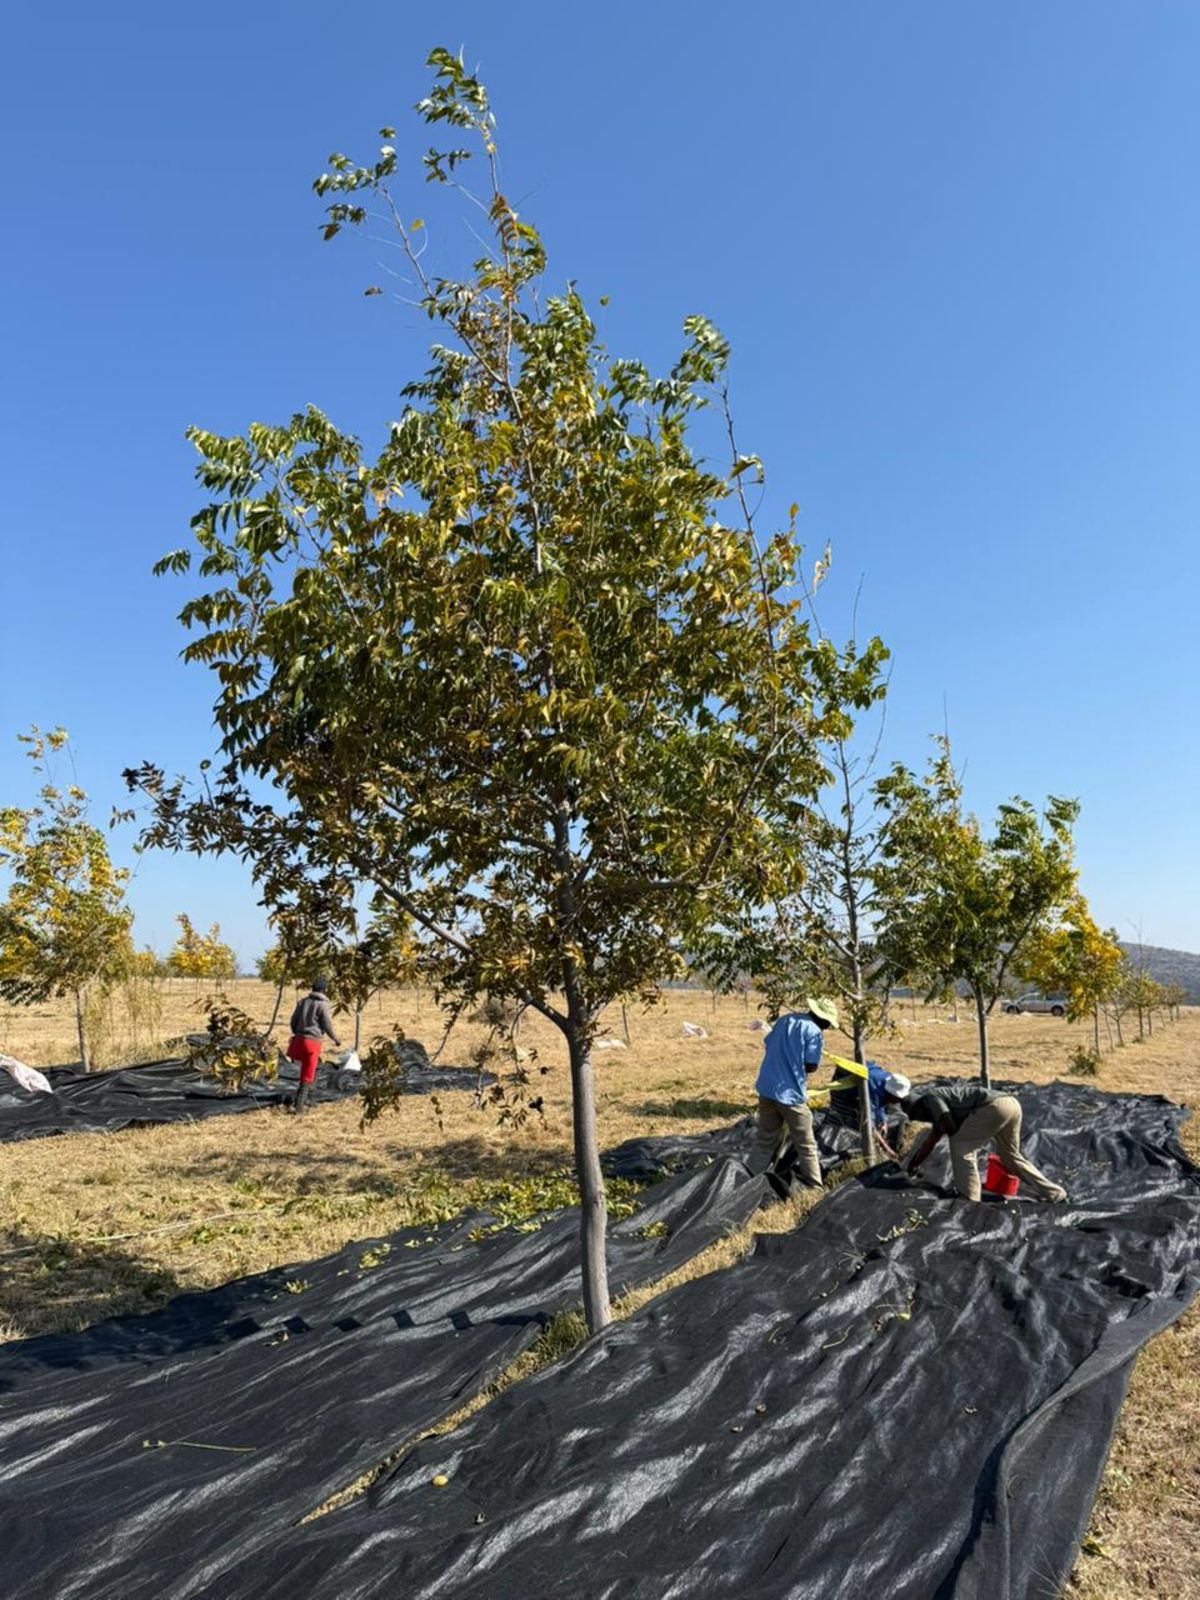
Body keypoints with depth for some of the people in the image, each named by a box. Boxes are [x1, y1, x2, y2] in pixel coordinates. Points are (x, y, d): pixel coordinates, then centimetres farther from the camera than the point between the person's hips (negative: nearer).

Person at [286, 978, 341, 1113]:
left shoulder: (303, 1001, 8)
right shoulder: (323, 1005, -9)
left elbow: (293, 1021, 11)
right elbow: (327, 1026, -8)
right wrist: (336, 1039, 8)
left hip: (299, 1039, 6)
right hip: (313, 1042, -6)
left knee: (306, 1070, 23)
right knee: (307, 1075, 1)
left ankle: (305, 1098, 31)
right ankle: (299, 1105, -2)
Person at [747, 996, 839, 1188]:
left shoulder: (784, 1019, 11)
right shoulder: (815, 1032, -10)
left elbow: (767, 1046, 17)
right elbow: (811, 1066, -11)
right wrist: (798, 1066, 9)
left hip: (766, 1089, 6)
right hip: (790, 1094, -6)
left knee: (765, 1141, 17)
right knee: (806, 1146, 9)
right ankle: (815, 1188, 16)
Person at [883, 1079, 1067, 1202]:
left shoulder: (930, 1099, 5)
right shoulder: (940, 1100, 32)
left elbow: (951, 1127, -8)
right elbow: (931, 1140, 41)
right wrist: (915, 1163, 51)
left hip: (995, 1106, -10)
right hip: (1012, 1102, 10)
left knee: (960, 1145, 5)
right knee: (1010, 1155, 26)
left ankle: (970, 1201, 6)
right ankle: (1054, 1194, 28)